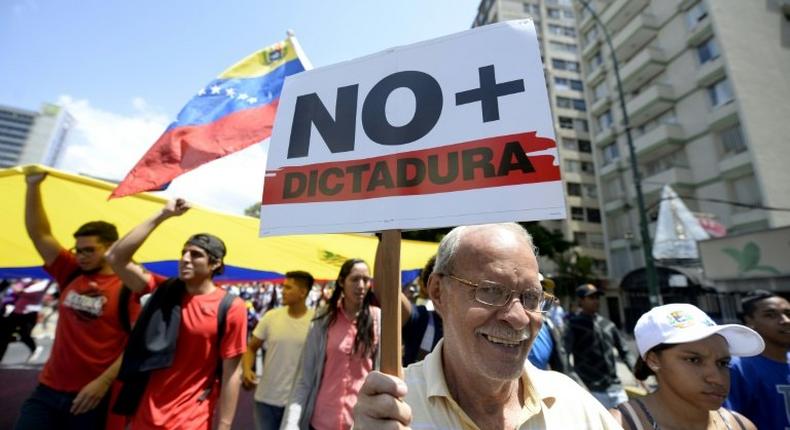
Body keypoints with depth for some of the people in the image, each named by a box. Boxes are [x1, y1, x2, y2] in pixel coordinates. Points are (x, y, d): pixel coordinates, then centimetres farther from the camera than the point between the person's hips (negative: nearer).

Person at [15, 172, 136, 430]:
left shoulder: (127, 287, -12)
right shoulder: (70, 275, 3)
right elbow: (39, 233, 3)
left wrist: (104, 382, -19)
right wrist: (34, 185, -3)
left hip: (93, 395, -4)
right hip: (48, 390, 5)